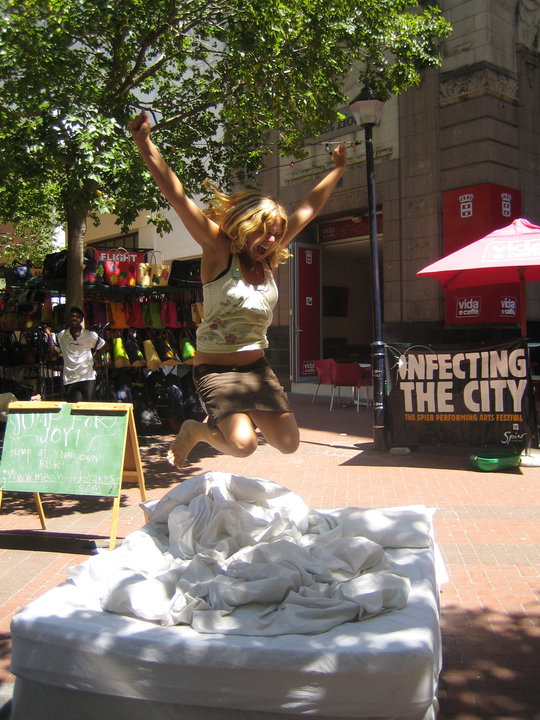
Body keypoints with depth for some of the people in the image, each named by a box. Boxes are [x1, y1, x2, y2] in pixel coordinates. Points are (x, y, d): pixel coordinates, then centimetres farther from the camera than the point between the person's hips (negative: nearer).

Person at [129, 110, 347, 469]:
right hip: (216, 368, -6)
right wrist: (146, 145, -24)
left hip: (257, 367, 7)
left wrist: (338, 170, 24)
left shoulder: (269, 260, 8)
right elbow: (177, 197, -17)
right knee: (243, 444, -23)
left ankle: (240, 417, 26)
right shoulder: (219, 251, -8)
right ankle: (196, 429, 9)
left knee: (288, 442, 0)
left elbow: (309, 209, 17)